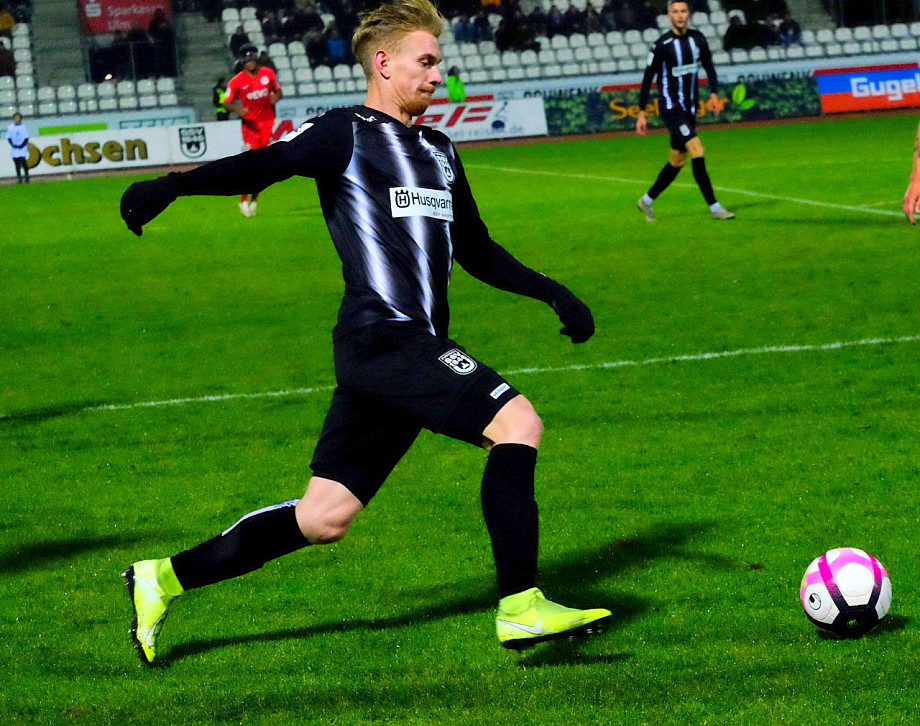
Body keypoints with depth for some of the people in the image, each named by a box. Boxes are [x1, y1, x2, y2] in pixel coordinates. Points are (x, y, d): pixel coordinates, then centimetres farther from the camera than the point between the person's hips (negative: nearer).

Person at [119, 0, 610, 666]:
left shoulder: (438, 152, 23)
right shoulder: (347, 134, -1)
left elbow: (477, 253, 32)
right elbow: (262, 165, -16)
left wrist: (551, 292, 23)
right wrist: (173, 185, -31)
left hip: (414, 349, 8)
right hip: (382, 337, -8)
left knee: (323, 520, 7)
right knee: (517, 422, -19)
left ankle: (163, 581, 17)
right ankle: (521, 609, -17)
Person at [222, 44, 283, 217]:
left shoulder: (268, 73, 2)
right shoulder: (237, 81, -7)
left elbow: (278, 90, 16)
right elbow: (226, 103, -4)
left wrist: (276, 97, -8)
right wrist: (238, 109, -24)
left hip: (268, 124, 4)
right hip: (250, 125, -4)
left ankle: (254, 199, 19)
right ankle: (244, 200, -2)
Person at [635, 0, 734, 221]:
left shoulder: (697, 39, 5)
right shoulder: (662, 45, -10)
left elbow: (709, 66, 8)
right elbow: (648, 78, -6)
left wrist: (714, 93, -11)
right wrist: (642, 113, -7)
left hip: (689, 108, 7)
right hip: (671, 108, -7)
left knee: (677, 161, 11)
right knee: (697, 151, -18)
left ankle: (647, 201, 28)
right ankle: (714, 207, -16)